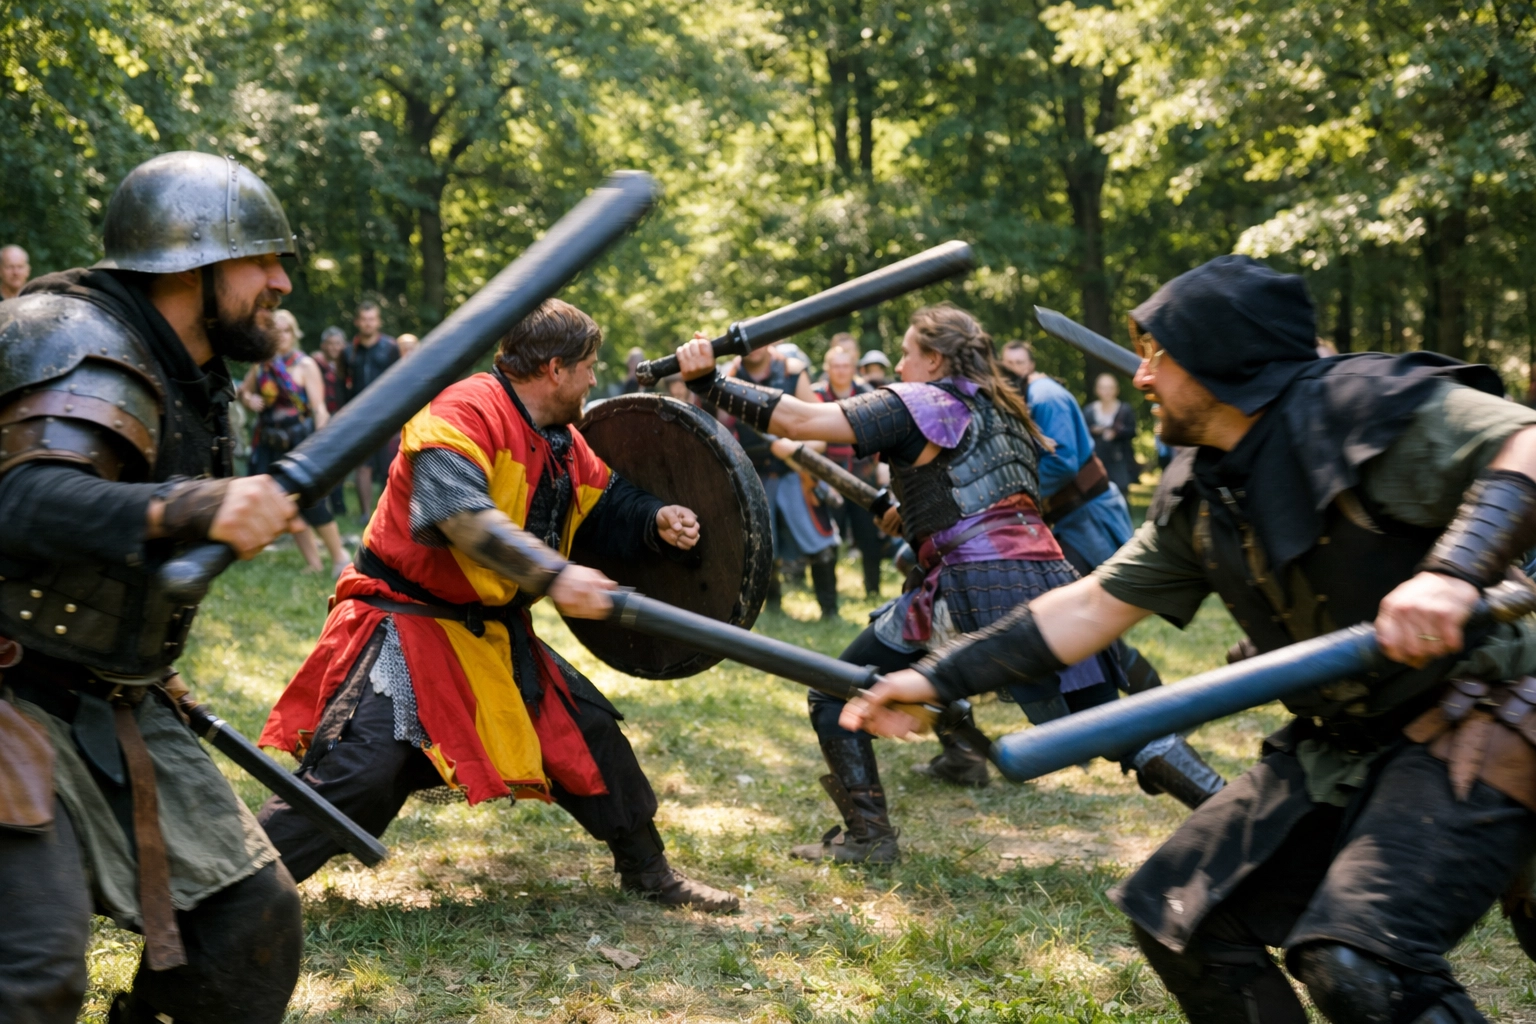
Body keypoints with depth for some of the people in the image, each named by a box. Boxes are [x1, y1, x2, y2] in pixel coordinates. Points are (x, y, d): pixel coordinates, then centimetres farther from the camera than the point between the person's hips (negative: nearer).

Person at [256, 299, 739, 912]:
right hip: (408, 625, -9)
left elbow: (610, 507, 17)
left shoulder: (564, 444, 10)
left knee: (588, 728, 11)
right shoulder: (465, 412, -20)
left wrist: (657, 524, -8)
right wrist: (552, 575, -46)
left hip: (491, 633, 9)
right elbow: (459, 511, -36)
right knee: (361, 772, -20)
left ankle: (647, 870, 29)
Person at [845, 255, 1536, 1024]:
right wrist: (938, 680, 9)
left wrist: (1452, 572, -43)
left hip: (1468, 734, -8)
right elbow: (1090, 608, 12)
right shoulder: (1197, 497, 7)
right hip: (1336, 744, 8)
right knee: (1179, 917, 8)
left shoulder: (1369, 407, -17)